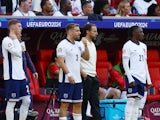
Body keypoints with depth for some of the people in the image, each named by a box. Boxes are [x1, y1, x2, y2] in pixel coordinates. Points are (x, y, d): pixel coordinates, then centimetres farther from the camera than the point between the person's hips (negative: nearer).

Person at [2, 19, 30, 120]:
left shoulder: (16, 41, 18)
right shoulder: (7, 40, -12)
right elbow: (17, 53, -23)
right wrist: (15, 39, -15)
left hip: (20, 76, 9)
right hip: (12, 77, -9)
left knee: (27, 100, 7)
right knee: (11, 103, -5)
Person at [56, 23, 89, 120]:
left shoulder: (79, 44, 14)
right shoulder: (63, 45, -10)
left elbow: (86, 57, 18)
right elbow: (60, 62, -17)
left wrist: (85, 46, 3)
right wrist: (69, 75, -25)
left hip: (78, 79, 8)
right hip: (67, 80, -8)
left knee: (78, 103, 10)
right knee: (65, 104, -5)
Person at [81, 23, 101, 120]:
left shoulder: (92, 44, 17)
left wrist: (95, 72, 18)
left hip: (93, 77, 9)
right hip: (86, 77, -9)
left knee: (95, 102, 5)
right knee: (83, 102, -3)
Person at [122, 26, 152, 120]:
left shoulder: (143, 46, 17)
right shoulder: (128, 46, -5)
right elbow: (125, 63, -10)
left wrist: (148, 80, 15)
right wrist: (130, 79, -18)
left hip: (142, 78, 7)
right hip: (133, 77, -7)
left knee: (138, 102, 5)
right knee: (131, 101, -11)